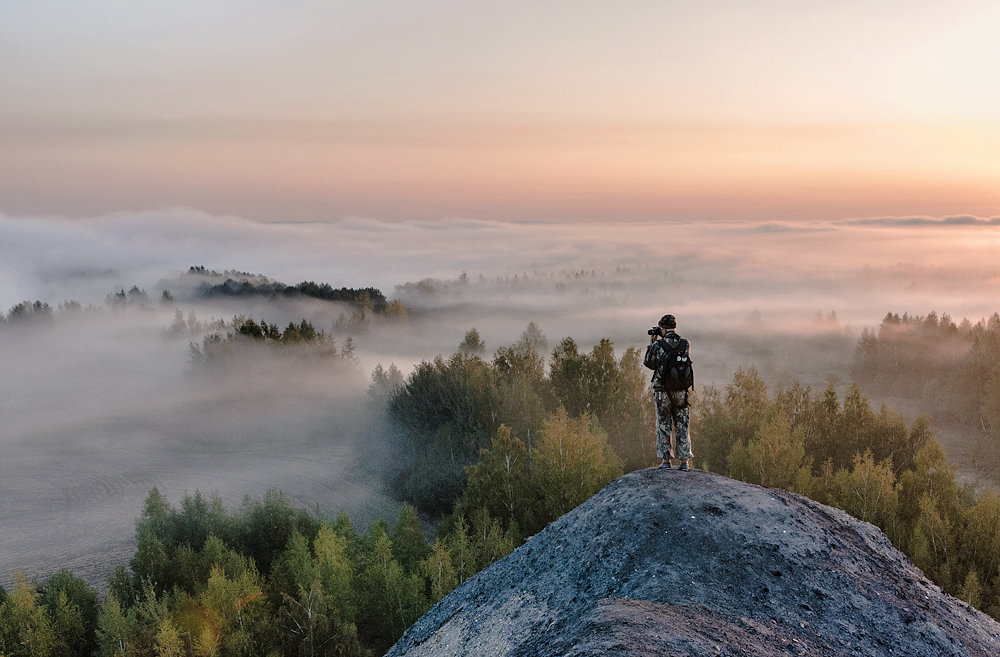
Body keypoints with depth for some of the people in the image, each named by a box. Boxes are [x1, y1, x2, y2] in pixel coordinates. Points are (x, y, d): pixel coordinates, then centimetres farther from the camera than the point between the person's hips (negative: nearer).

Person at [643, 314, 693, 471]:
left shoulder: (657, 345, -10)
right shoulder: (686, 344, -1)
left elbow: (648, 363, 1)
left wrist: (651, 344, 10)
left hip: (662, 391, -2)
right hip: (682, 391, 2)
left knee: (663, 425, 8)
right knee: (682, 426, 9)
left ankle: (665, 460, 8)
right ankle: (684, 461, 9)